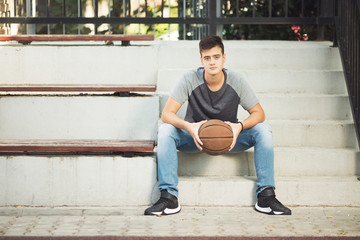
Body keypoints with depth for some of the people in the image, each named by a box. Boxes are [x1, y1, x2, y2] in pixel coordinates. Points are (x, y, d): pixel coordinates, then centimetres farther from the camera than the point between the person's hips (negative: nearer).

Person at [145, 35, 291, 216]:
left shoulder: (236, 81, -12)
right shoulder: (190, 79, -16)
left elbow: (259, 113, -8)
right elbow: (166, 113, -19)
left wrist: (239, 126, -30)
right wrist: (189, 127, -39)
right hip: (195, 137, -1)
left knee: (263, 130, -24)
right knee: (165, 130, -30)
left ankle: (265, 196, -22)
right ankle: (169, 197, -29)